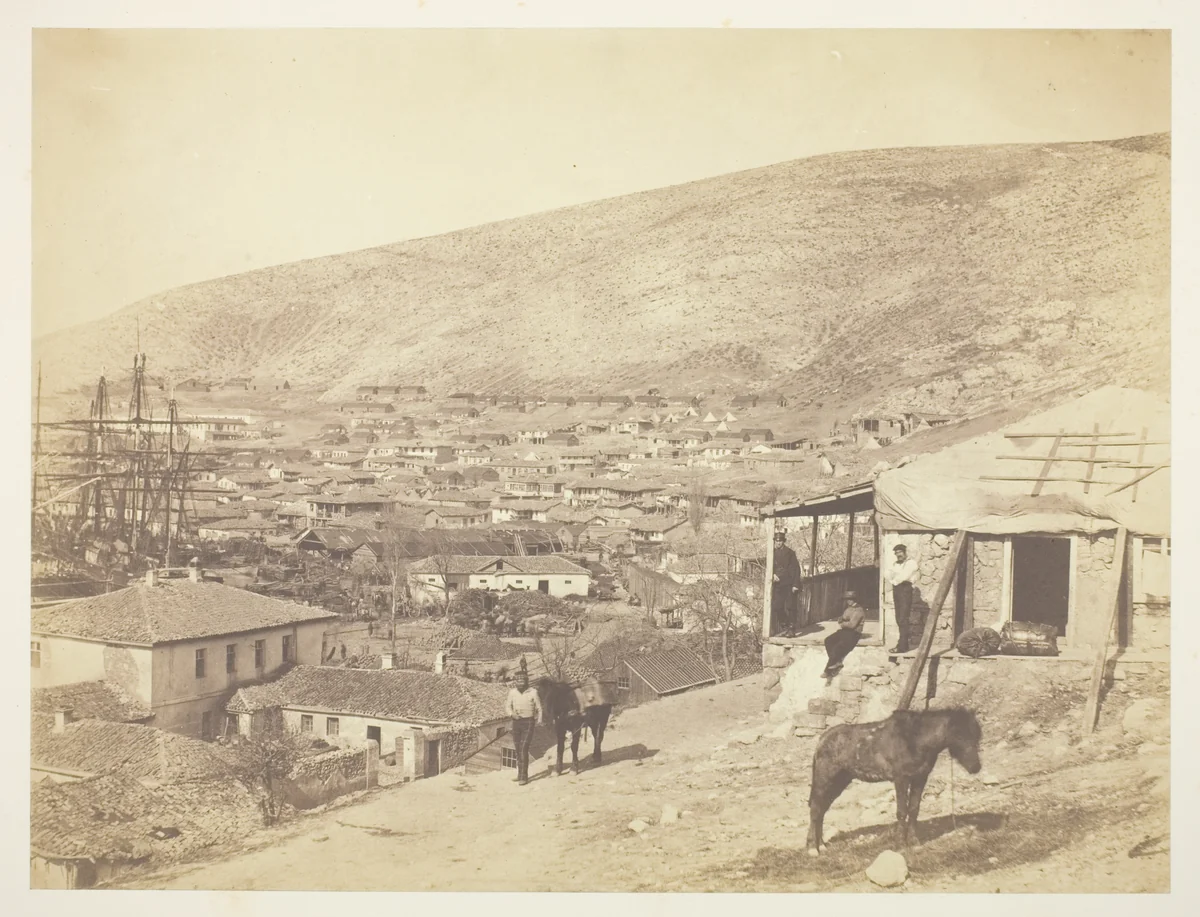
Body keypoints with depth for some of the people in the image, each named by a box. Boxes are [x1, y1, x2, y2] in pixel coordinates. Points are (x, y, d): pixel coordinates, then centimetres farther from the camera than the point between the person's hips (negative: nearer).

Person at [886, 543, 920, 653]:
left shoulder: (911, 562, -2)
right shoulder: (895, 564, 20)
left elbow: (904, 576, -13)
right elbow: (889, 575, 11)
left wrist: (894, 580, 0)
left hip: (905, 588, -7)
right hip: (896, 589, 7)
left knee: (903, 619, -12)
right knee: (899, 619, 5)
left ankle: (903, 646, -15)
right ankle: (903, 643, 10)